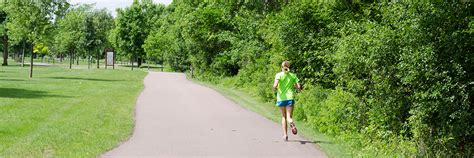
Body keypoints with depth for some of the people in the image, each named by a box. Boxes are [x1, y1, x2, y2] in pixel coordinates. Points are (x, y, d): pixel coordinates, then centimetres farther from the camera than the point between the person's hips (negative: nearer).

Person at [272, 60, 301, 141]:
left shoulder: (279, 75, -2)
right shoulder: (293, 76, 5)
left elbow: (275, 85, -17)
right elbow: (299, 87, 0)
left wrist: (274, 89, 5)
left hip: (281, 98, 0)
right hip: (290, 98, 0)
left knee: (283, 117, 14)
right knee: (289, 117, -1)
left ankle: (285, 134, 9)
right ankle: (291, 123, -37)